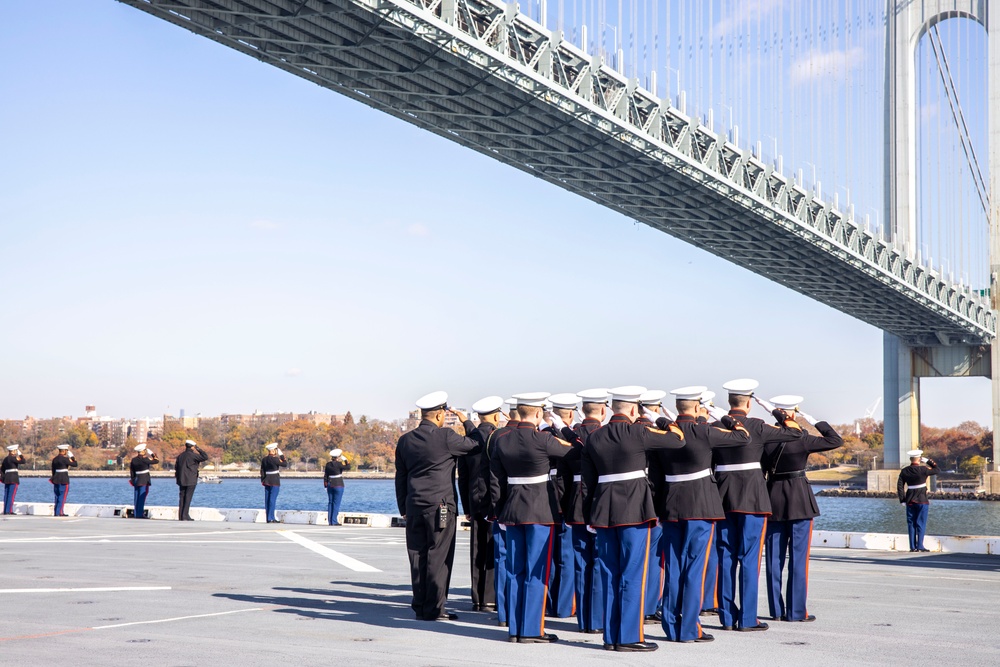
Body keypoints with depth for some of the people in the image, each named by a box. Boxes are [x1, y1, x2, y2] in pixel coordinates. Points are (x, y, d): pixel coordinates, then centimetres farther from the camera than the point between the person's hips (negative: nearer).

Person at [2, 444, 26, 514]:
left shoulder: (5, 458, 14)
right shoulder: (13, 458, -12)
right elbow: (23, 461, -14)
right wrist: (20, 454, -3)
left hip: (7, 477, 8)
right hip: (14, 478, -8)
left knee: (6, 495, 9)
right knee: (12, 494, -7)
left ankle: (5, 510, 10)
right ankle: (9, 510, -10)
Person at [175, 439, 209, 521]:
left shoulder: (180, 455, 12)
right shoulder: (192, 455, -11)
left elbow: (176, 467, 17)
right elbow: (205, 457, -13)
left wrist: (178, 477, 24)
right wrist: (199, 449, -3)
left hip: (182, 480, 6)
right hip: (191, 481, -6)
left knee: (182, 498, 8)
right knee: (188, 498, -6)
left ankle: (180, 516, 7)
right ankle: (185, 516, -10)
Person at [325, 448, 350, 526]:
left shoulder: (328, 464, 4)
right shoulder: (338, 464, -15)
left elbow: (325, 476, 7)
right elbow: (348, 467, -12)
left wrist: (326, 486, 14)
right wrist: (345, 460, -2)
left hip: (330, 485, 6)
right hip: (338, 485, -6)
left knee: (330, 503, 10)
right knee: (336, 503, -3)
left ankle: (330, 521, 9)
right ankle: (334, 521, -6)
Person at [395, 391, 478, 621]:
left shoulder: (405, 440, 9)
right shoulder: (445, 437, -11)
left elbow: (400, 478, 14)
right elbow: (476, 445, 1)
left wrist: (403, 508, 20)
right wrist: (465, 421, 13)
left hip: (414, 506, 6)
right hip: (441, 507, -6)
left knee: (418, 557, 8)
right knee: (438, 557, -1)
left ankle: (420, 607, 13)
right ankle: (434, 609, 1)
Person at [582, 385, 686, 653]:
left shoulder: (594, 438, 6)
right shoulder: (637, 433, -10)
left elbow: (589, 480, 10)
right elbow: (678, 441, -1)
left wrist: (591, 515, 17)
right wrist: (670, 428, 20)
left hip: (603, 510, 6)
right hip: (633, 509, -6)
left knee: (610, 575, 10)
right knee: (633, 574, -1)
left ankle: (611, 637, 14)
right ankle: (629, 637, 0)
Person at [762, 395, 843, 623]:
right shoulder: (802, 439, -11)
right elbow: (836, 440, -2)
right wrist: (815, 421, 2)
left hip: (773, 499, 4)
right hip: (799, 501, -4)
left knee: (774, 558, 9)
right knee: (798, 557, 1)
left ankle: (776, 610, 12)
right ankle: (796, 611, 3)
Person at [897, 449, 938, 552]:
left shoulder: (904, 471, 1)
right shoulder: (923, 470, -11)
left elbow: (900, 486, 1)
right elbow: (936, 470, 2)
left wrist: (902, 499, 7)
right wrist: (928, 461, 9)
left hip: (910, 501, 3)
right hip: (922, 501, -3)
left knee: (911, 523, 7)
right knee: (921, 523, 0)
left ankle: (912, 546, 6)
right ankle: (920, 546, -4)